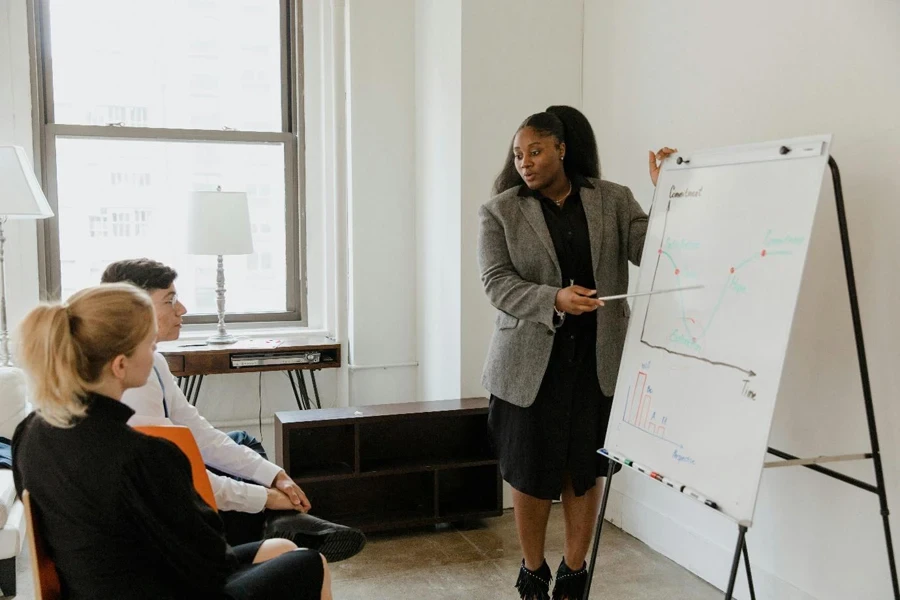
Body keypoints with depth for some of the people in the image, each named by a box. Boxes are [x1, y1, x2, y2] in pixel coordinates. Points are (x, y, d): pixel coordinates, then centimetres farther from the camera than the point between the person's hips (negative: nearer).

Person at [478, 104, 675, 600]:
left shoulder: (613, 200, 3)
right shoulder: (500, 211, -1)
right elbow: (497, 283, -11)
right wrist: (555, 299, -27)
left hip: (598, 359, 1)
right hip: (531, 362, -1)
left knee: (586, 471, 11)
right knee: (531, 473, 10)